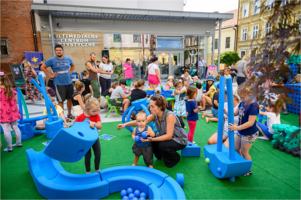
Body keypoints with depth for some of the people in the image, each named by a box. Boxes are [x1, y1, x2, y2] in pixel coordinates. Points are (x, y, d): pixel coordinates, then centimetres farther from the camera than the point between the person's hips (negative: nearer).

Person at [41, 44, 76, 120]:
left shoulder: (68, 59, 6)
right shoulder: (52, 60, -5)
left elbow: (73, 66, 25)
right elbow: (42, 67, 1)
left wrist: (70, 72, 10)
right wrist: (50, 75, -5)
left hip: (69, 83, 4)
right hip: (59, 84, -4)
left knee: (70, 99, 12)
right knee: (61, 101, 1)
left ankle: (69, 114, 29)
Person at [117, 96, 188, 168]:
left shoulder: (169, 116, -31)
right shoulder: (155, 115, -12)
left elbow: (169, 136, -33)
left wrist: (152, 139, -43)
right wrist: (125, 124, -33)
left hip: (180, 140, -6)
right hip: (167, 137, 6)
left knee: (162, 145, -31)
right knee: (152, 141, -14)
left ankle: (175, 158, 1)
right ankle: (161, 156, 15)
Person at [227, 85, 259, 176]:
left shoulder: (253, 107, -26)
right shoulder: (242, 103, -1)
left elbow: (250, 123, -31)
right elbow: (235, 113, 8)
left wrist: (237, 127, -38)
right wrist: (226, 111, -10)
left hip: (249, 134, -8)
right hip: (240, 131, 8)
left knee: (244, 152, 8)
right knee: (235, 149, 18)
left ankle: (248, 170, 32)